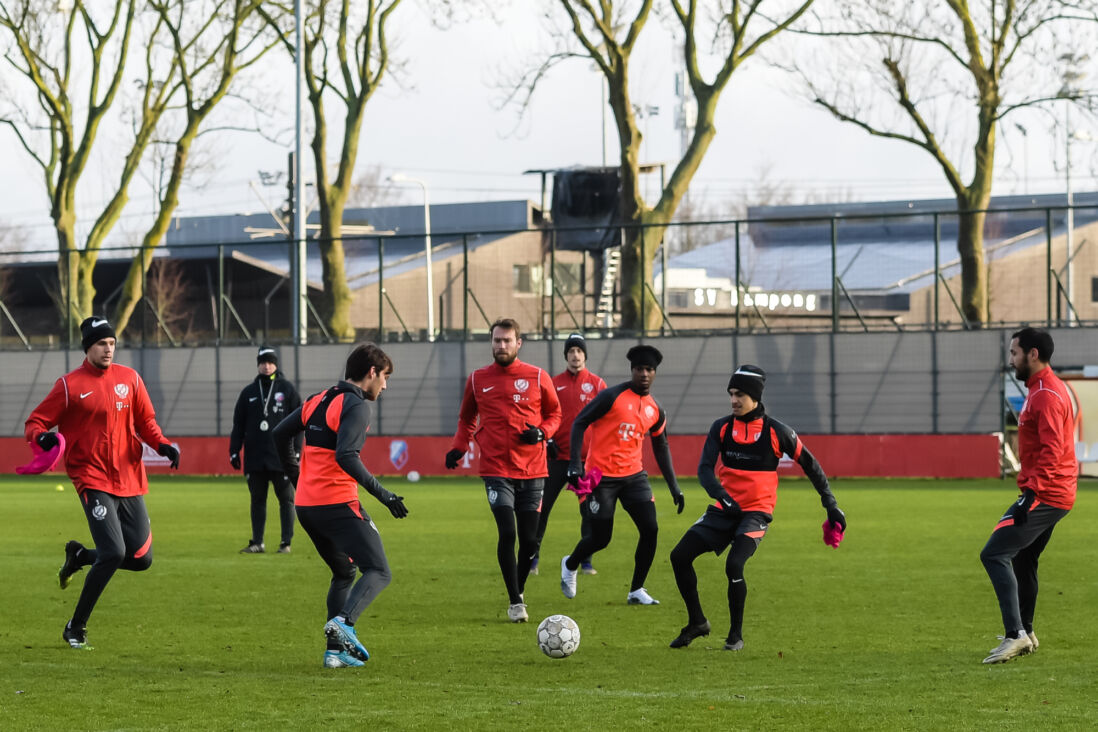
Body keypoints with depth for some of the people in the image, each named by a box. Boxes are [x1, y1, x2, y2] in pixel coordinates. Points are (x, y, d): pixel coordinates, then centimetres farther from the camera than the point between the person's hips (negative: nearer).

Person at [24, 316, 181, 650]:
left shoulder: (129, 378, 9)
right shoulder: (69, 385, -3)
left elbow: (146, 421, 16)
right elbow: (34, 423, -1)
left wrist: (164, 446, -4)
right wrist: (42, 436, -25)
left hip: (129, 481, 5)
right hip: (93, 481, -5)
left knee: (141, 558, 3)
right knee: (114, 552, -20)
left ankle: (79, 556, 31)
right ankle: (75, 628, -5)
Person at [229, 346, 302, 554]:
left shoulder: (287, 389, 4)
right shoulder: (249, 392, 12)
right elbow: (238, 425, 13)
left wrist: (296, 450, -6)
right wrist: (234, 451, 6)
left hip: (281, 457, -3)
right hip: (255, 458, 3)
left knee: (286, 499, -1)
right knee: (257, 500, 6)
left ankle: (286, 542, 3)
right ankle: (257, 542, 10)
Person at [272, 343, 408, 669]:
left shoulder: (318, 401, 15)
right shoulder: (356, 406, -10)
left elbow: (280, 434, 19)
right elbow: (346, 456, -23)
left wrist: (295, 474, 32)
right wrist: (381, 493, -21)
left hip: (306, 505, 8)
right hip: (338, 504, -8)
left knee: (344, 573, 22)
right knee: (378, 572, -7)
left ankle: (336, 649, 11)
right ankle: (344, 621, -31)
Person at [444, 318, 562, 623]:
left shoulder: (538, 378, 1)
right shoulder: (478, 380, 4)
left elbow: (554, 414, 11)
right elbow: (467, 418, 17)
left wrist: (542, 432, -9)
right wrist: (458, 447, 2)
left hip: (532, 471, 1)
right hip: (496, 470, -1)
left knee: (529, 540, 4)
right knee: (507, 534, -14)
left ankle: (519, 591, 28)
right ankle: (515, 602, -4)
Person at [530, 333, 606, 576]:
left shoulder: (597, 383, 5)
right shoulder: (554, 383, 7)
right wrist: (547, 439, -6)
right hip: (558, 456, 0)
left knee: (589, 510, 2)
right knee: (542, 507, -2)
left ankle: (586, 561, 11)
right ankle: (532, 558, 4)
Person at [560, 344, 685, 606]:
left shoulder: (655, 411, 7)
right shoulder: (613, 396, -11)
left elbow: (661, 448, 19)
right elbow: (579, 424, -11)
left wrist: (674, 486, 15)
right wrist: (575, 464, -21)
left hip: (633, 475, 5)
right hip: (601, 476, -5)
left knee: (650, 529, -8)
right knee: (601, 538, -3)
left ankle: (636, 591, 5)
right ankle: (570, 565, 30)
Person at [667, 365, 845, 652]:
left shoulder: (776, 432, -8)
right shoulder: (722, 428, 0)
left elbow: (810, 465, 2)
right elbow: (705, 469, -9)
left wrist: (831, 506, 3)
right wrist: (722, 497, -28)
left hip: (756, 512, -4)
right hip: (725, 510, 5)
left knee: (734, 565, -26)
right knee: (680, 556, -5)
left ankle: (736, 635, -8)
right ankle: (697, 622, 13)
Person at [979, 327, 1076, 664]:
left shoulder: (1046, 395, -16)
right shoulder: (1044, 389, 17)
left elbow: (1052, 451, -25)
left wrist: (1031, 492, -29)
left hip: (1044, 495, -11)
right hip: (1054, 496, 11)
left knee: (994, 554, -15)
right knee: (1022, 560, 22)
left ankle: (1015, 635, -20)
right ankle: (1025, 634, 34)